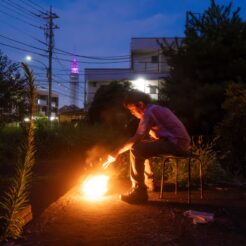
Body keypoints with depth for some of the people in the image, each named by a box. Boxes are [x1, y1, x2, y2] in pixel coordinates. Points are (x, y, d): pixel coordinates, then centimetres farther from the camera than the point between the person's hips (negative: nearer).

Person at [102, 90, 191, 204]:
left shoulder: (149, 112, -11)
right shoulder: (158, 109, 19)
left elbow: (137, 138, -17)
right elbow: (155, 134, 21)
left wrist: (116, 152, -12)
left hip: (175, 143, -10)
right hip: (181, 142, 10)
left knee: (136, 150, -18)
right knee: (142, 147, 21)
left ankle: (139, 191, -14)